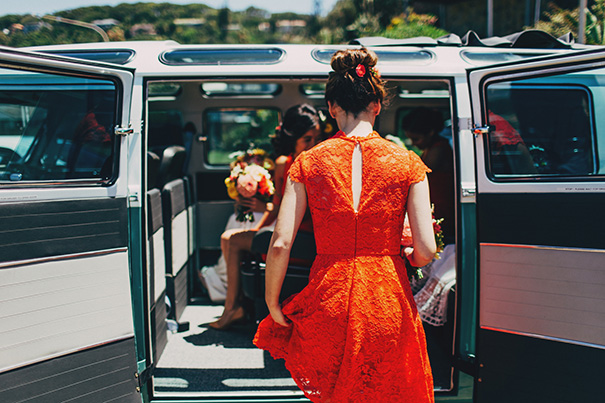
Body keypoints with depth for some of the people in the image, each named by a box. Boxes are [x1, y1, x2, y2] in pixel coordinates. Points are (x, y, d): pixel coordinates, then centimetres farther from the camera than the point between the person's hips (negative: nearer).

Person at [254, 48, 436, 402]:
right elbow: (426, 249, -7)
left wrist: (272, 304, 4)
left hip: (329, 303, 1)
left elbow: (280, 244, -8)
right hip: (388, 304, 0)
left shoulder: (309, 163, -2)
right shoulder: (407, 163, -3)